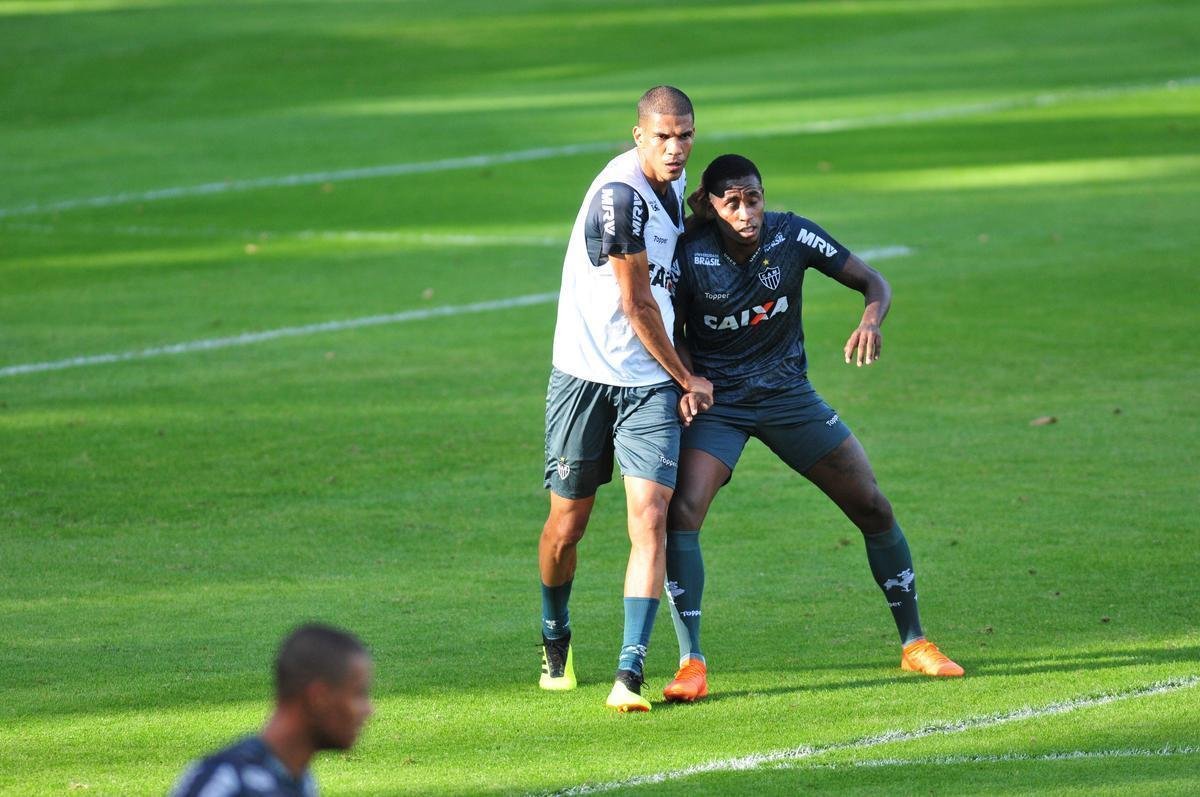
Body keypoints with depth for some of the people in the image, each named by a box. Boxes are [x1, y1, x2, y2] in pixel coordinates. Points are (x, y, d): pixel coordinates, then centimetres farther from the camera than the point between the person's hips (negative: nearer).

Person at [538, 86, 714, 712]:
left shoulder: (672, 181, 7)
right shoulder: (621, 195, -20)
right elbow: (638, 306, -15)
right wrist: (689, 380, -3)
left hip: (650, 382, 6)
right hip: (587, 373, -6)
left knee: (650, 518, -11)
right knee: (567, 524, 5)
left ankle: (630, 674, -14)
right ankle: (555, 640, 34)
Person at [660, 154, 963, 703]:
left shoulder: (791, 236, -13)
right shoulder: (690, 255, -16)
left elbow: (872, 281, -6)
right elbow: (673, 332, -3)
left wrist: (871, 319, -28)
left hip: (789, 394, 2)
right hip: (717, 402, -2)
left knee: (874, 509, 0)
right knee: (681, 513, -23)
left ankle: (913, 643, 17)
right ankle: (691, 663, -17)